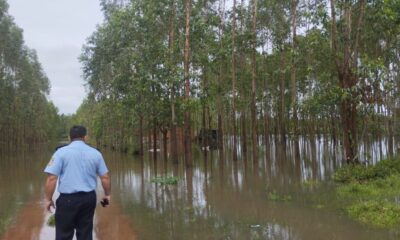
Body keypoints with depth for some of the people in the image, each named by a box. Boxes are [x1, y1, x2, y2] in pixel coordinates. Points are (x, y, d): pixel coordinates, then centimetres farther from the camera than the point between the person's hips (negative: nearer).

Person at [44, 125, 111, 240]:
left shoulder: (61, 152, -6)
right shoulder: (95, 153, 4)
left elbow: (52, 178, -11)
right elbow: (105, 177, 6)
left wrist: (48, 199, -1)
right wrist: (107, 194, 21)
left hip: (68, 199, -3)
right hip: (89, 197, 3)